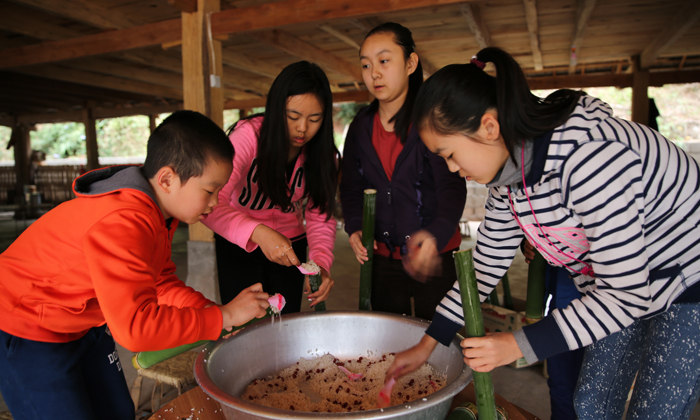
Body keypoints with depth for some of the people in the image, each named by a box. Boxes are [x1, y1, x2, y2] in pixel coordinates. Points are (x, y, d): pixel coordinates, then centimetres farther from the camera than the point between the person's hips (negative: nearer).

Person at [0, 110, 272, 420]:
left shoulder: (159, 211, -6)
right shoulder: (123, 223, -37)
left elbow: (160, 281, 2)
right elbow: (135, 327, -41)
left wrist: (211, 310, -13)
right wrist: (223, 317, -33)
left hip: (83, 324, 9)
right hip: (26, 334, -9)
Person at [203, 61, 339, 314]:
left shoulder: (324, 154, -10)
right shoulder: (249, 135, -24)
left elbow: (321, 216, -10)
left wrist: (321, 264, -28)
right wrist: (258, 232, -48)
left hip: (291, 244, 3)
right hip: (240, 244, -3)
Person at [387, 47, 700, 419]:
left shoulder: (588, 158, -37)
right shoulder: (507, 171, -10)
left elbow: (626, 293, -31)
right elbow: (486, 263, -3)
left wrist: (520, 344, -27)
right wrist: (427, 343, -2)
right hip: (620, 286, 7)